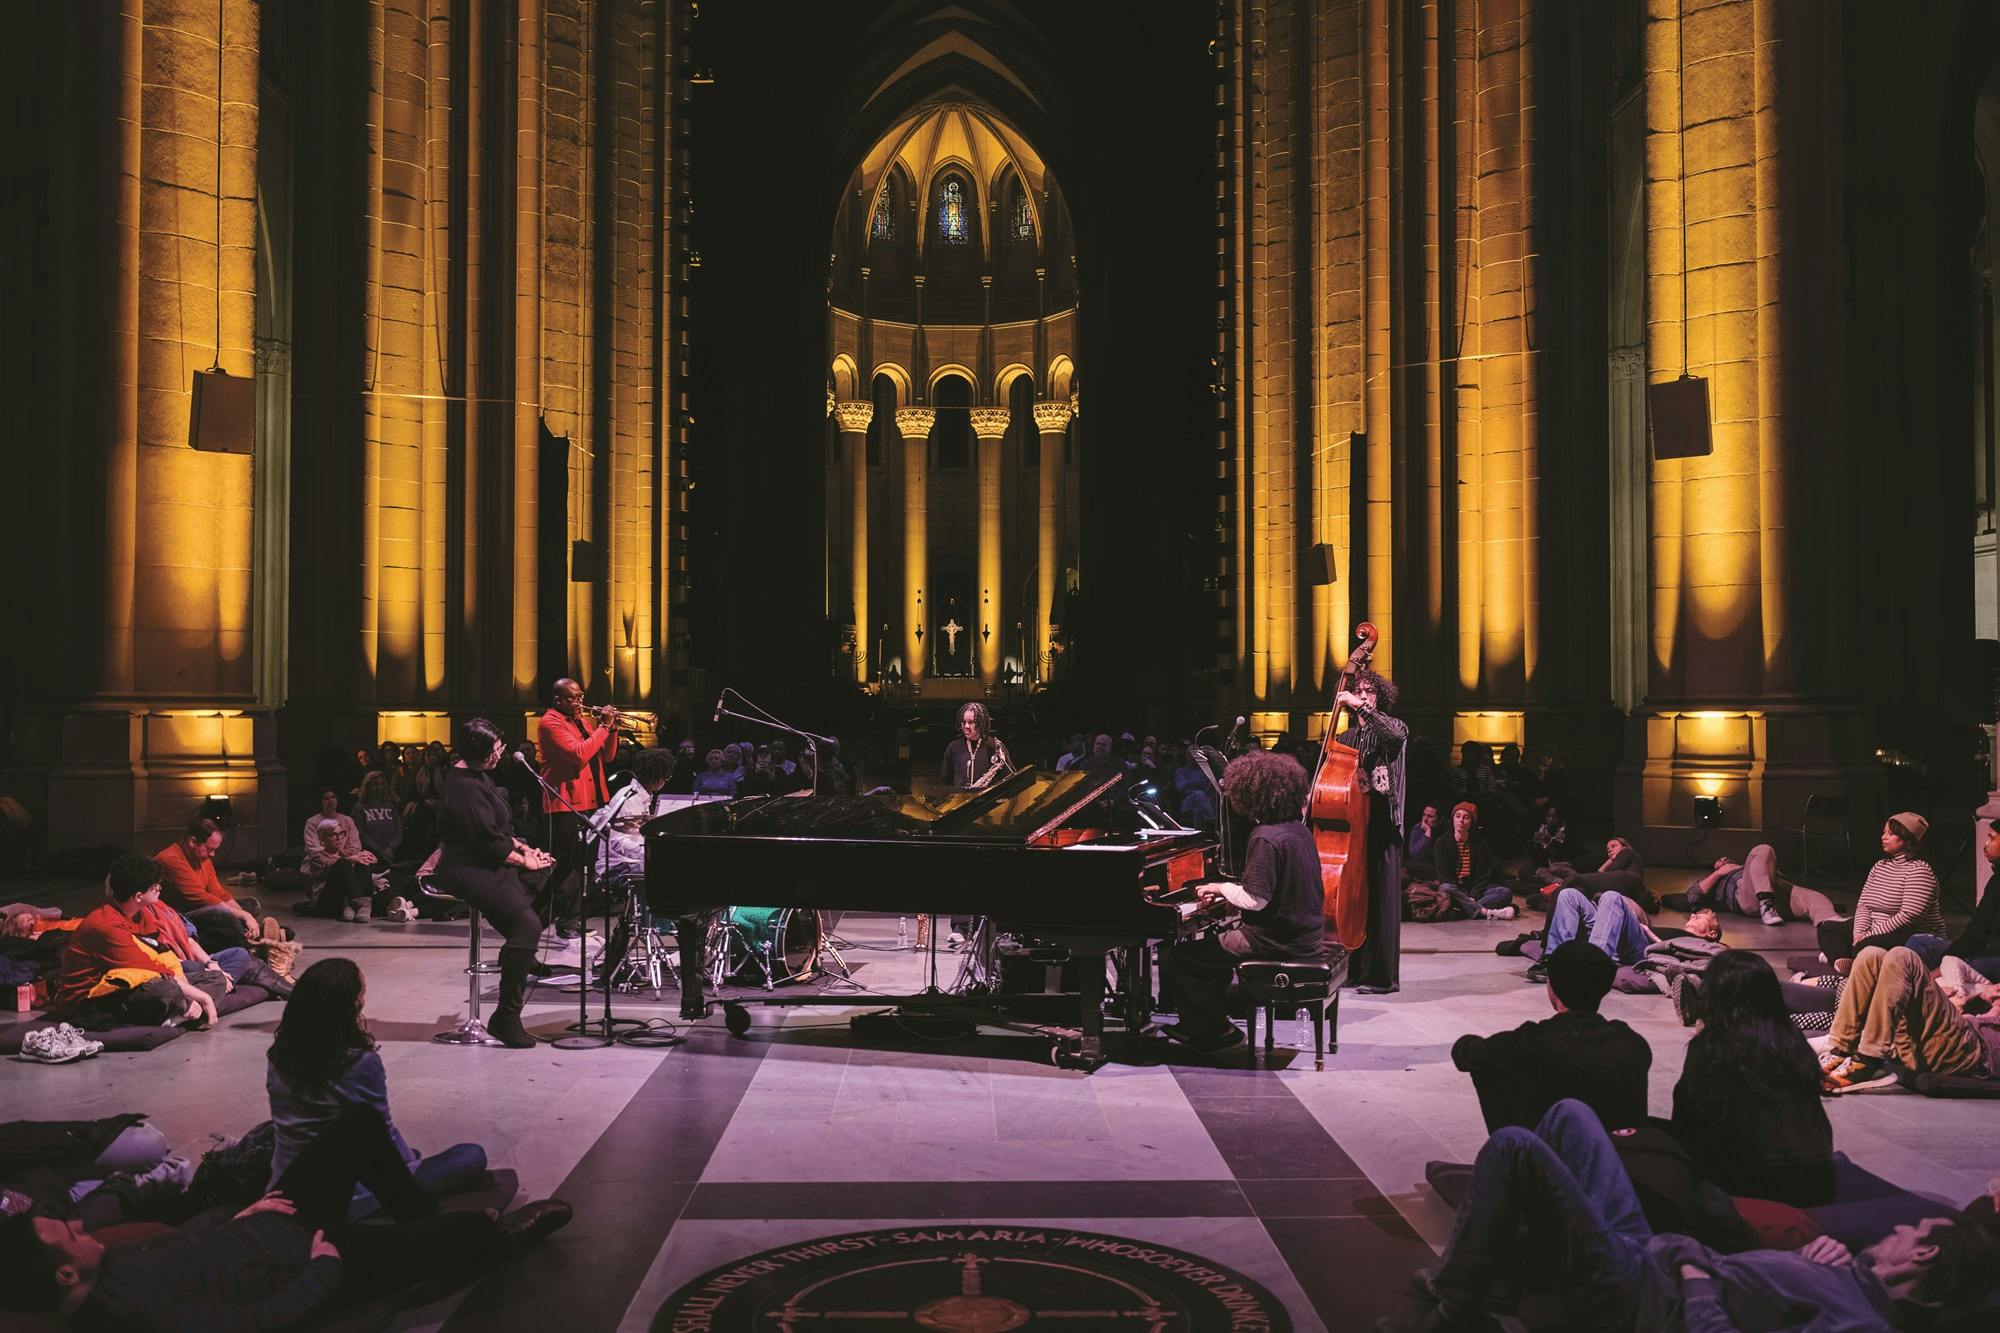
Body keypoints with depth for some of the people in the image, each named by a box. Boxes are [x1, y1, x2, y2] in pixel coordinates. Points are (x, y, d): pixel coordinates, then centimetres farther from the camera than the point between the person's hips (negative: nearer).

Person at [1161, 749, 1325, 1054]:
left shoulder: (1266, 838, -21)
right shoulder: (1298, 829, 7)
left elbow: (1256, 900, -24)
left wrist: (1222, 888, -7)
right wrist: (1228, 893, 13)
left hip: (1276, 941, -10)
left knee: (1179, 958, -4)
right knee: (1215, 942, 30)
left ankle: (1216, 1030, 5)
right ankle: (1205, 1021, 34)